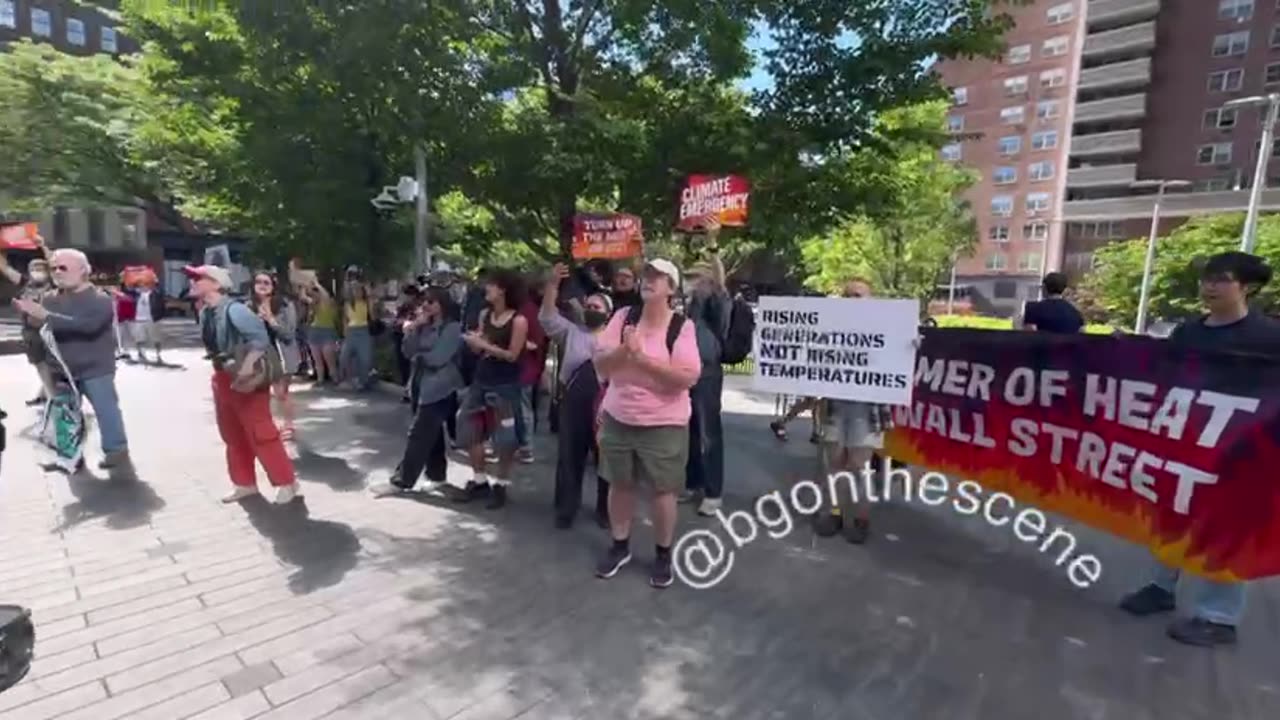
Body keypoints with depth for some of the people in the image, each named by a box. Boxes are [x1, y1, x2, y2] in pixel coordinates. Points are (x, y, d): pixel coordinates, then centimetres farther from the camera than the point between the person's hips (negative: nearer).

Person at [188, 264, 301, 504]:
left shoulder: (233, 309, -21)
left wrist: (247, 366, -27)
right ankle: (245, 483, 30)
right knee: (233, 437, 17)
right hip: (223, 378, 9)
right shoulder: (205, 312, 5)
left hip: (246, 381, -9)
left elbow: (260, 337, -24)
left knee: (260, 435, -4)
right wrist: (219, 370, 8)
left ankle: (286, 482, 8)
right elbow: (213, 346, 13)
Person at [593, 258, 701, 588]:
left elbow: (689, 377, -21)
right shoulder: (623, 317, -1)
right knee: (620, 484, 16)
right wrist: (624, 349, -22)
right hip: (617, 418, 4)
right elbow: (601, 364, -3)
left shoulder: (682, 327, -11)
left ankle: (663, 554, 29)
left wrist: (642, 357, -23)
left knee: (663, 490, 8)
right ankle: (619, 546, 36)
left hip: (663, 424, -3)